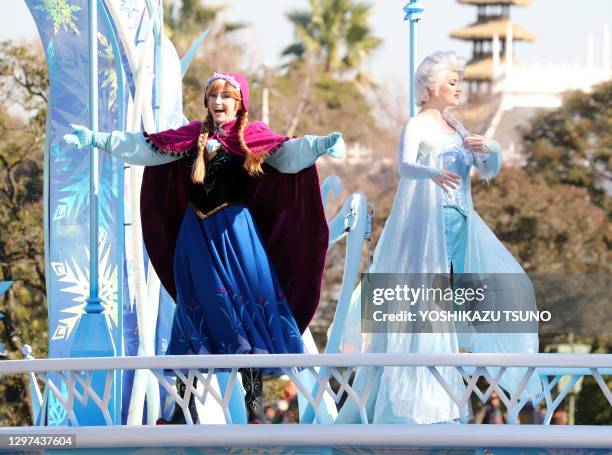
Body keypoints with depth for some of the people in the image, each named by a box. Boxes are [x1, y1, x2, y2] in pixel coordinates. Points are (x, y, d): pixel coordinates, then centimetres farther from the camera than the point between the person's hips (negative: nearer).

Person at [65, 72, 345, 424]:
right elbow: (142, 147, 11)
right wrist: (96, 140, 9)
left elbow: (289, 153, -16)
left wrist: (323, 144, -35)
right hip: (196, 233, 4)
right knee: (193, 312, 6)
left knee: (248, 308, -6)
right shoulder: (193, 136, 8)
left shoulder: (253, 137, -1)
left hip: (235, 233, -4)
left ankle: (256, 408, -3)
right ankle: (185, 410, 11)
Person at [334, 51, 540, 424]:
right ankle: (414, 397, -15)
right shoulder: (417, 127, -5)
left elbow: (490, 171, 15)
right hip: (428, 225, -8)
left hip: (460, 225, 8)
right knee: (424, 302, -14)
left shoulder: (455, 127, 17)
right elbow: (405, 165, -23)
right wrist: (432, 174, -45)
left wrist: (487, 149, -8)